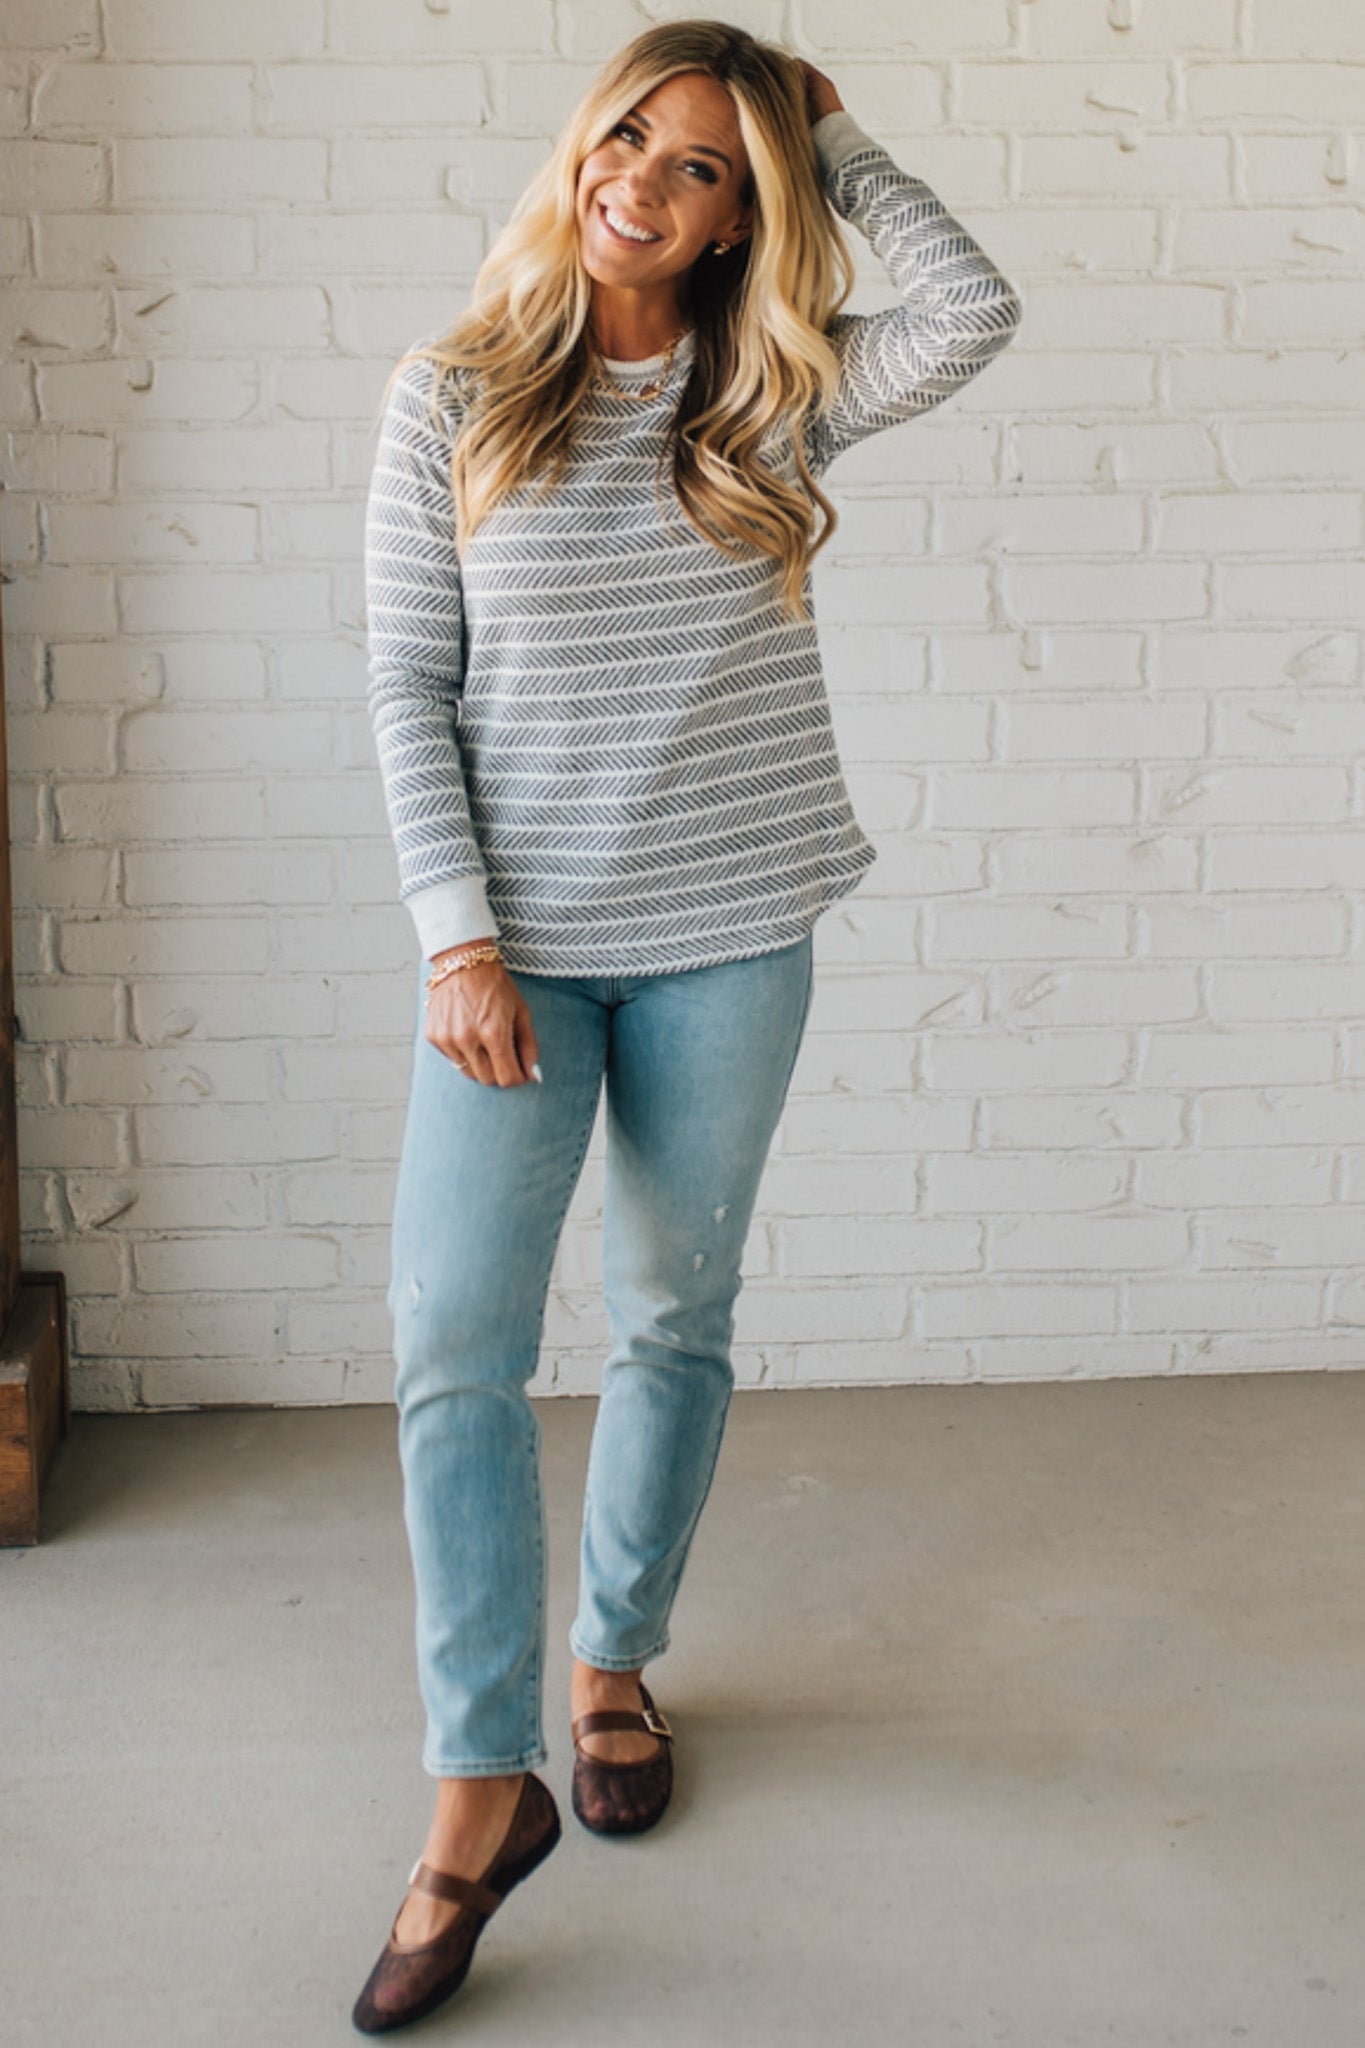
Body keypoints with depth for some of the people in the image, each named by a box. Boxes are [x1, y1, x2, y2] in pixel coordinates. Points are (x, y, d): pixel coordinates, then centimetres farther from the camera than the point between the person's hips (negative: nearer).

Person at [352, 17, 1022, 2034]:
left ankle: (613, 1658, 34)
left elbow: (975, 311, -14)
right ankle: (485, 1787, 4)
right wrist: (458, 935, -11)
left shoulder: (772, 399, 3)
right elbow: (408, 689, -2)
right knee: (454, 1347, -7)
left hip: (726, 940, 2)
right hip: (517, 942, -1)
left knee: (678, 1321, 12)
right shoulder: (451, 397, 0)